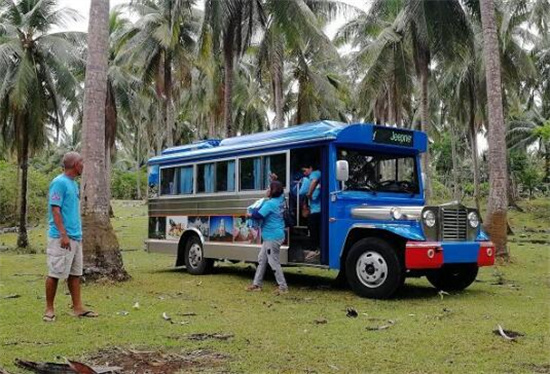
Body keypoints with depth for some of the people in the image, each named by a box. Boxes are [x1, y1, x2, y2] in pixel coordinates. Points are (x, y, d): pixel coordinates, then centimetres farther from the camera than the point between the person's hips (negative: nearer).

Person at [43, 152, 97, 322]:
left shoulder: (73, 183, 15)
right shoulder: (59, 183, -12)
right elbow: (55, 209, -17)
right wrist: (63, 234, -22)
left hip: (76, 237, 9)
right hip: (61, 238, -9)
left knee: (75, 273, 11)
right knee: (55, 273, -1)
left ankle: (78, 308, 16)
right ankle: (49, 309, 9)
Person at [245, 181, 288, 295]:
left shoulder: (270, 203, -19)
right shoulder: (280, 200, 7)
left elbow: (259, 215, -23)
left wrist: (250, 215, -4)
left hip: (273, 237, -10)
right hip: (271, 236, 10)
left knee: (274, 262, -3)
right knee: (262, 259, 15)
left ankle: (283, 287, 3)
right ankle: (256, 284, 21)